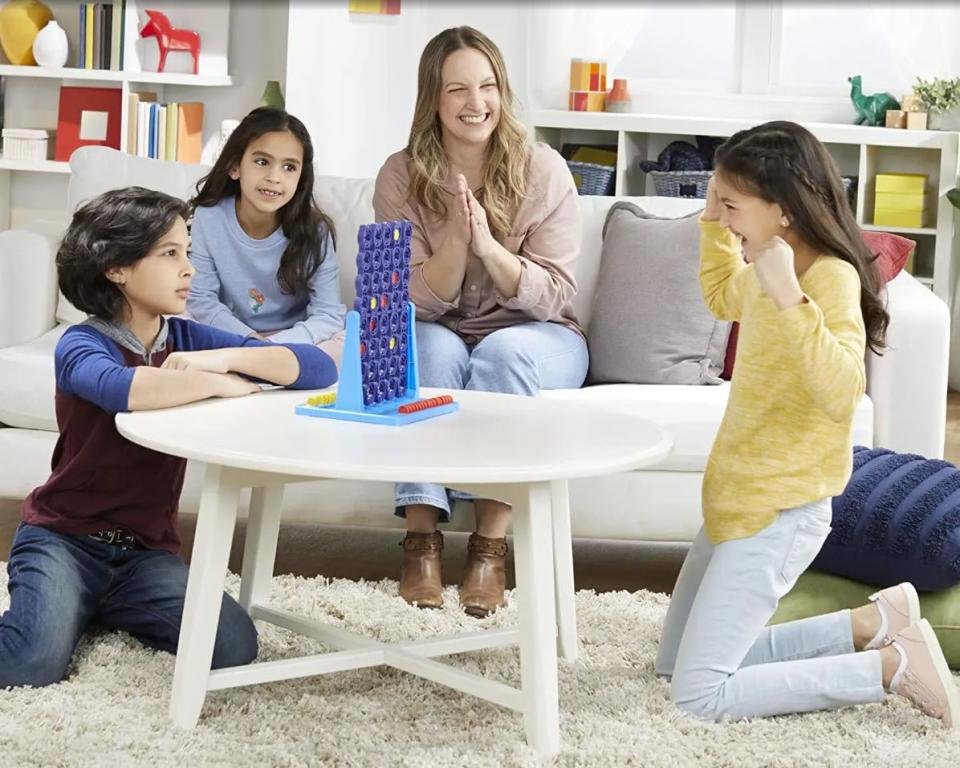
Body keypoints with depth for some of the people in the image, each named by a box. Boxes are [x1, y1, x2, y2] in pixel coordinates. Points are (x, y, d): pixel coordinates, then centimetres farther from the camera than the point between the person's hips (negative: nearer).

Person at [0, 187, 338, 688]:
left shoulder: (188, 339, 2)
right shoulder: (81, 345, -12)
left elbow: (320, 367, -5)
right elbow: (118, 388, -40)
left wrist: (224, 357, -19)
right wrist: (218, 383, -26)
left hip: (146, 548, 6)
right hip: (63, 535, -5)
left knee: (235, 649, -18)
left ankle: (99, 606, 6)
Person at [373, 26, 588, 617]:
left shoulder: (543, 170, -12)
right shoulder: (402, 175, -8)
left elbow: (554, 298, -14)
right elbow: (417, 303, -11)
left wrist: (489, 246, -31)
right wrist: (457, 237, -29)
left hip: (534, 340, -1)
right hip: (440, 339, 1)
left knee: (505, 352, -34)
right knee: (433, 347, -33)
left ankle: (492, 546, -30)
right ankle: (422, 536, -30)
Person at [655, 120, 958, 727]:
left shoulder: (830, 278, -21)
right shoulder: (769, 271, 5)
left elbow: (842, 392, -37)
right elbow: (722, 297, 30)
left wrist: (788, 297, -42)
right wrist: (714, 224, 14)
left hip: (780, 512, -10)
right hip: (736, 497, 10)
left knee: (698, 695, -9)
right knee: (676, 663, 19)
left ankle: (892, 664, 0)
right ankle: (875, 623, 17)